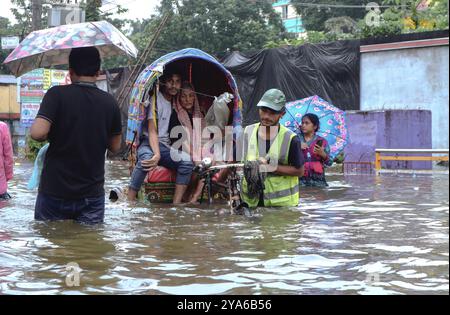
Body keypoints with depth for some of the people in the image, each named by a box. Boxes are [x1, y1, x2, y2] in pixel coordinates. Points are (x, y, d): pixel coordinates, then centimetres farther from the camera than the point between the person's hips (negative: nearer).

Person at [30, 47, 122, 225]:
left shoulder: (57, 94, -9)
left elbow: (38, 133, -20)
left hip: (55, 189, -2)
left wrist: (49, 137, 2)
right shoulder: (109, 102, 0)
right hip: (92, 193, 2)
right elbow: (115, 147, 7)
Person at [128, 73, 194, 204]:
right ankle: (129, 201, -38)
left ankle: (176, 205, -24)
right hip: (147, 143, -6)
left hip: (165, 146, 6)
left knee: (187, 161, -23)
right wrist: (157, 154, -32)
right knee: (146, 157, -41)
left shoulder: (175, 101, 11)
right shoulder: (155, 99, -11)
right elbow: (152, 131, -18)